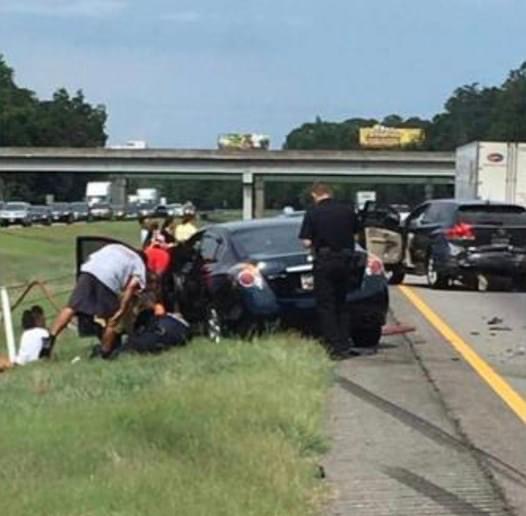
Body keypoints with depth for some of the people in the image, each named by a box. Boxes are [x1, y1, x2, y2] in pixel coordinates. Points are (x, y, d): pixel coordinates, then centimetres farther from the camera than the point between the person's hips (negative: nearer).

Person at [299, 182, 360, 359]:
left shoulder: (313, 213, -8)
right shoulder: (348, 210, 4)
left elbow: (307, 242, -10)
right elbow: (355, 234, 8)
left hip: (324, 261, -4)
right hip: (345, 260, 4)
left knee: (326, 306, 3)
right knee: (342, 304, 16)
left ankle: (335, 346, -2)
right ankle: (345, 345, 16)